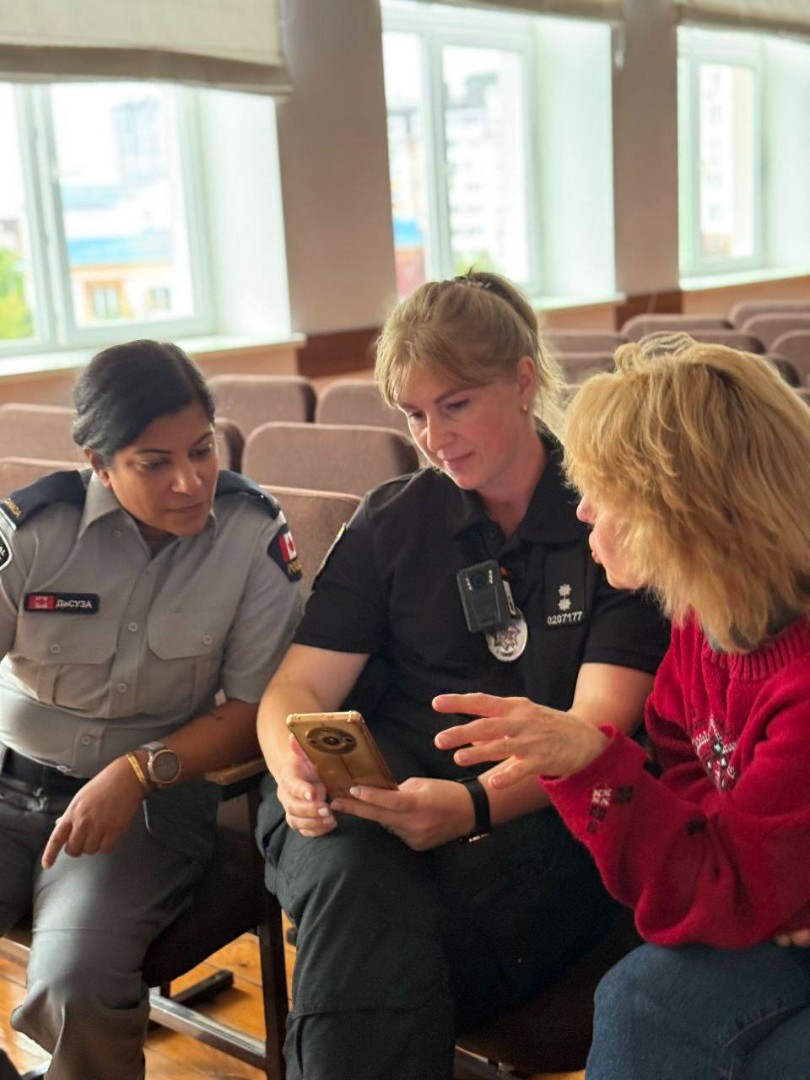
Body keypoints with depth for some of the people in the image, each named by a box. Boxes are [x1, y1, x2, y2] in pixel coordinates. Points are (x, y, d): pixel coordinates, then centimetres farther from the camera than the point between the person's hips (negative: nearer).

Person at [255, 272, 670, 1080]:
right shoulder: (389, 521, 13)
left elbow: (598, 724, -7)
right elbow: (301, 685, 7)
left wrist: (477, 803, -26)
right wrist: (295, 772, -17)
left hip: (541, 812, -2)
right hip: (375, 795, 2)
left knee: (375, 949, -33)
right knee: (360, 895, -35)